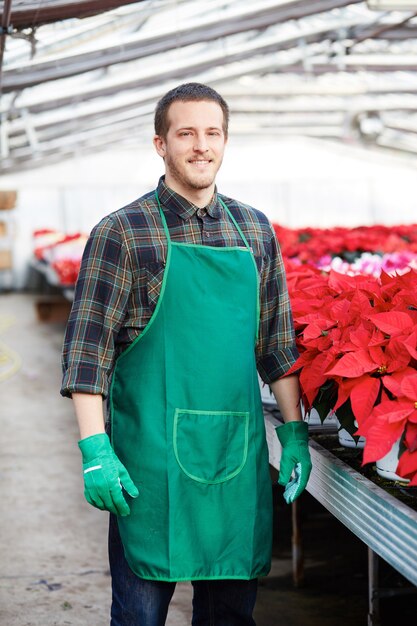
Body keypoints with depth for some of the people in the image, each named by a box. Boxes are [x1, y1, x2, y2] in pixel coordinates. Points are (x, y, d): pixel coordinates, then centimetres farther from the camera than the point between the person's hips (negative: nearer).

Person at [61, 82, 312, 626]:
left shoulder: (255, 231, 10)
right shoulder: (122, 233, -4)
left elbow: (276, 341, 15)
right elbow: (87, 349, -6)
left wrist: (294, 432, 11)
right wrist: (95, 451, -13)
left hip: (239, 455, 4)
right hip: (152, 458, -4)